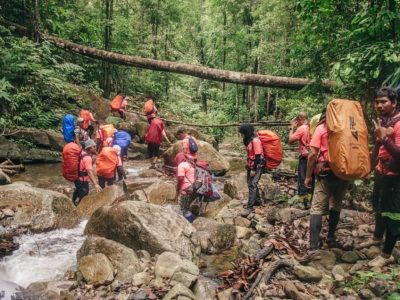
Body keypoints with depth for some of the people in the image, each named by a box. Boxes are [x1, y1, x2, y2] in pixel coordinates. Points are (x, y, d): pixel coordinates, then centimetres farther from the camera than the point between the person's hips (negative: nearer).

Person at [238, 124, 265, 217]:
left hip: (257, 166, -10)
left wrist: (254, 169, -20)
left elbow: (258, 156, -21)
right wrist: (248, 165, 21)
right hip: (251, 166, 10)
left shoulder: (255, 140, -19)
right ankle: (257, 201, 34)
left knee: (252, 185, -13)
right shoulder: (248, 140, 10)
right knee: (251, 184, 17)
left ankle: (250, 207, -14)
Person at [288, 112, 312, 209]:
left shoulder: (301, 128, -11)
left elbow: (291, 140, -13)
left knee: (302, 180, -1)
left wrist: (292, 128, -2)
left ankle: (306, 202, -5)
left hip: (304, 158, -7)